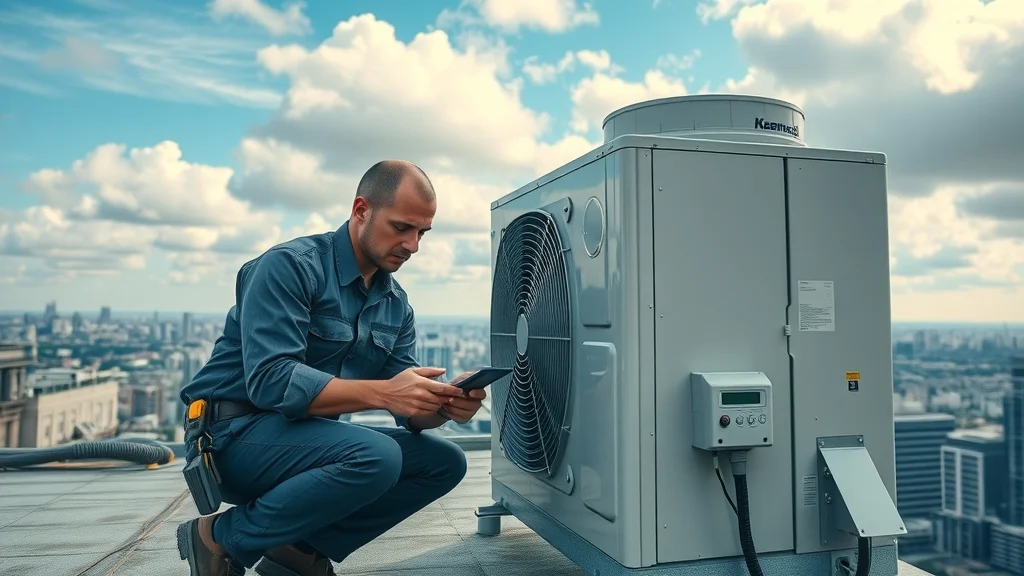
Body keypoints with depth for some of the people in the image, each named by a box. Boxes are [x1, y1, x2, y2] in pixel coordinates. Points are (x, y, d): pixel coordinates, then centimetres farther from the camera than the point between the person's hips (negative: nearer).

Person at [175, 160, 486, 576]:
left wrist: (444, 404, -20)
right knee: (375, 457, -31)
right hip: (236, 433, -7)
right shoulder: (291, 266, -15)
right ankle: (221, 539, -9)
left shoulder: (397, 305, 6)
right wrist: (382, 392, -34)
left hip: (307, 435, 7)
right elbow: (270, 381, -27)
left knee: (446, 461, -3)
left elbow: (409, 412, 3)